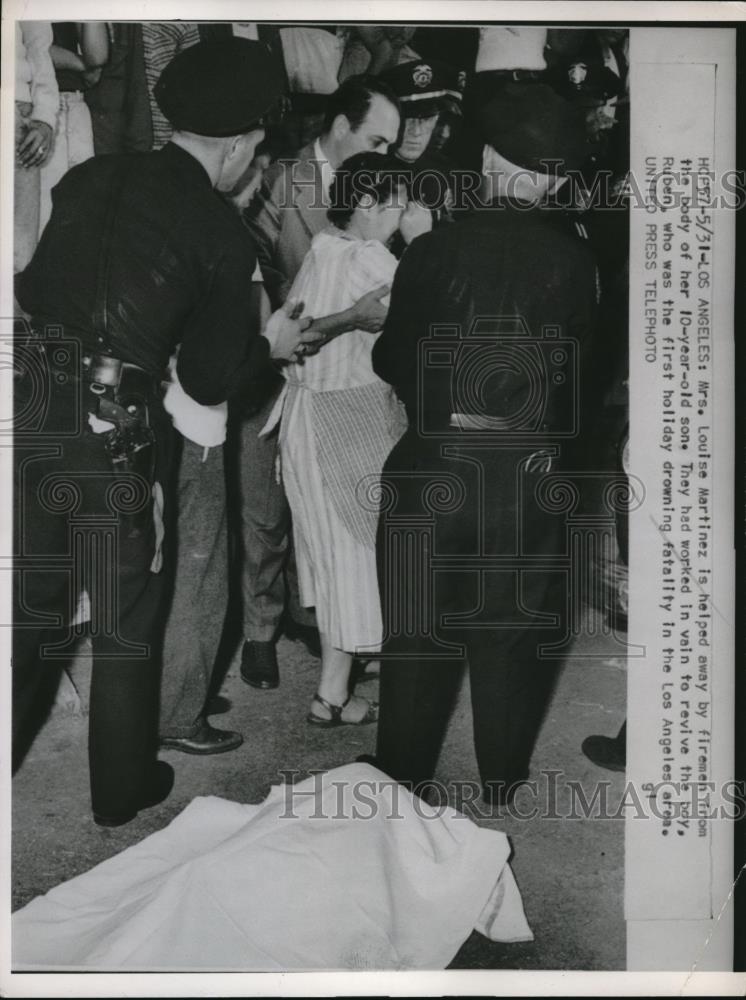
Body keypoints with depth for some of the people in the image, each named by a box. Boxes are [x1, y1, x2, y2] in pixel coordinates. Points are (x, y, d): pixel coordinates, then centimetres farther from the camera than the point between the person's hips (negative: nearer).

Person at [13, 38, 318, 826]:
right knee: (125, 624, 14)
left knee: (29, 606, 22)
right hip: (116, 432, -4)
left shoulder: (91, 176, 7)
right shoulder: (223, 236, -6)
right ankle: (120, 790, 31)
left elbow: (30, 291, 11)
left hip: (31, 411, 5)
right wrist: (270, 346, 14)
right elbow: (208, 381, -3)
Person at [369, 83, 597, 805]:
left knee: (418, 632, 15)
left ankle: (402, 780, 29)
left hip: (433, 467, -1)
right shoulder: (576, 262, -6)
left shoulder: (435, 250, -11)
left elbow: (393, 361, -2)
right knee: (510, 637, 16)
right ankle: (501, 790, 31)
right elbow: (577, 372, 1)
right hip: (529, 473, 2)